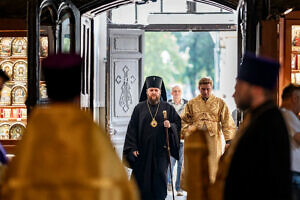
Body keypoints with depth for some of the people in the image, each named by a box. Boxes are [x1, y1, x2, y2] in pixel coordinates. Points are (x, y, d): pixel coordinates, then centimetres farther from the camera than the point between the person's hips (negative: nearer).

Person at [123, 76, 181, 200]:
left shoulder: (168, 108, 7)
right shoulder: (139, 108, 6)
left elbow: (178, 124, 8)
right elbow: (132, 129, 3)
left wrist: (170, 126, -15)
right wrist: (133, 148, -5)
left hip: (160, 151, 0)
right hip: (143, 150, 0)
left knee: (159, 177, -1)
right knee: (142, 179, 1)